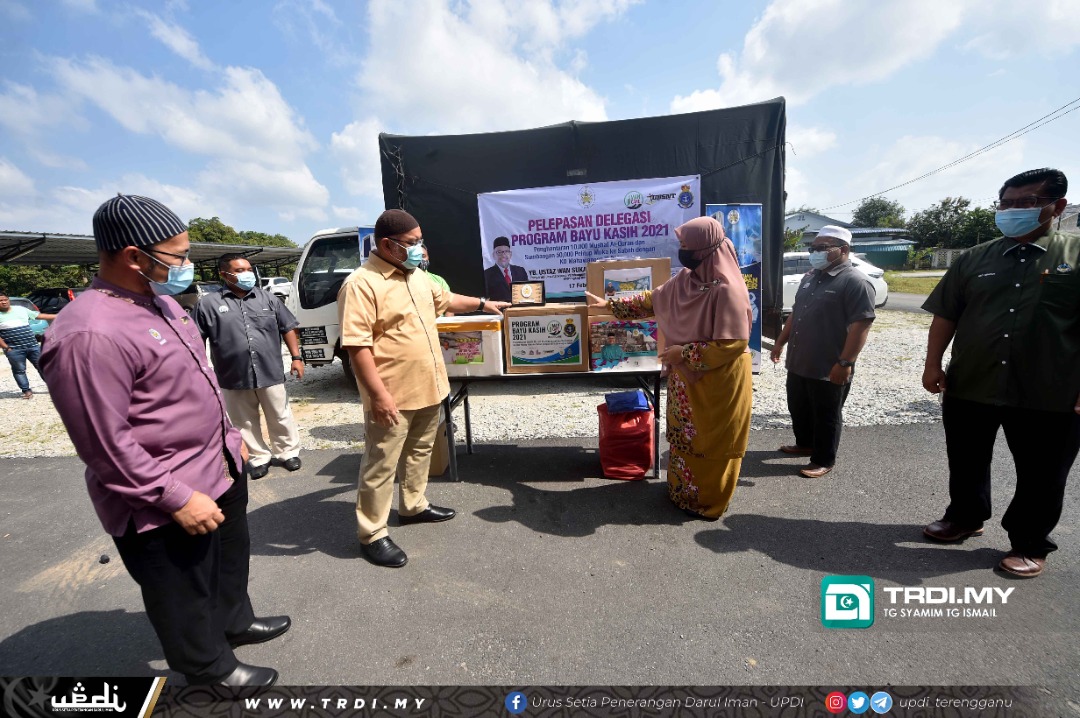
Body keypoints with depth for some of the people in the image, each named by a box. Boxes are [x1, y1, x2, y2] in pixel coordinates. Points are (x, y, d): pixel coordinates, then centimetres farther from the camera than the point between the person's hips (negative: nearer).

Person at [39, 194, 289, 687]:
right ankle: (211, 670, 39)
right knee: (185, 596, 16)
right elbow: (107, 445, -24)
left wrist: (229, 437, 17)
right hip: (165, 505, -9)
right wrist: (176, 498, -21)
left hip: (220, 470, 9)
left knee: (230, 559, 29)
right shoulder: (90, 335, -26)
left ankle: (234, 621, 53)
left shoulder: (161, 302, 4)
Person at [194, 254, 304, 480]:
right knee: (245, 422, 12)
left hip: (271, 373, 0)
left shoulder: (268, 298, 5)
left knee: (280, 417, 10)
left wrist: (296, 357, 3)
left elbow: (288, 328, 8)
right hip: (233, 377, 0)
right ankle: (258, 458, 27)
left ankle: (287, 452, 25)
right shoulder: (209, 303, 0)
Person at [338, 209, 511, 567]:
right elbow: (357, 345, -22)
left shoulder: (417, 276, 10)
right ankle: (372, 534, 20)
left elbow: (445, 299, 29)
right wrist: (379, 394, -25)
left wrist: (482, 303, 28)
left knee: (420, 451, 22)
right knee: (381, 465, 4)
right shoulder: (361, 284, -18)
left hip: (427, 387, 9)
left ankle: (413, 505, 41)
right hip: (393, 395, -8)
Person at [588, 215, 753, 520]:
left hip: (717, 382, -8)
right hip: (686, 377, 8)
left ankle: (707, 502, 27)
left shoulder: (727, 290, -24)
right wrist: (610, 305, 12)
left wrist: (683, 352, -21)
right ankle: (684, 490, 39)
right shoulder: (685, 279, 1)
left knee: (710, 442, 8)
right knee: (685, 436, 20)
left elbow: (733, 344, -26)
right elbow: (652, 300, 13)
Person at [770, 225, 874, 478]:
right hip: (798, 363, 8)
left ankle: (824, 460, 21)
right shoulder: (810, 277, 13)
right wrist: (780, 342, 18)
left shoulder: (856, 282, -14)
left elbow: (861, 325, -19)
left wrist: (845, 363, -23)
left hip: (829, 369, -8)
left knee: (826, 416, 7)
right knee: (798, 410, 20)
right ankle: (804, 444, 39)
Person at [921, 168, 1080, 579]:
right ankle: (965, 517, 37)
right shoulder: (975, 259, 6)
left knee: (1041, 477, 12)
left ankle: (1030, 544, 30)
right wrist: (933, 365, -1)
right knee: (966, 464, 17)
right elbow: (945, 315, 7)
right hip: (968, 387, 3)